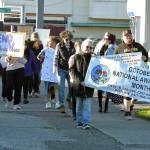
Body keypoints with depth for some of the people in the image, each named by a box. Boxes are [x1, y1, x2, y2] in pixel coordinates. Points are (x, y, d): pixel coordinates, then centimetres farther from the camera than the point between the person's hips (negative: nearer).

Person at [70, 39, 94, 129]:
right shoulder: (77, 57, 2)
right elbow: (72, 70, -2)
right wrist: (80, 81, -12)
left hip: (89, 86, -1)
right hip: (78, 85, 1)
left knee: (87, 105, -4)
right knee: (79, 105, 10)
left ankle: (86, 122, -5)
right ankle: (80, 122, 19)